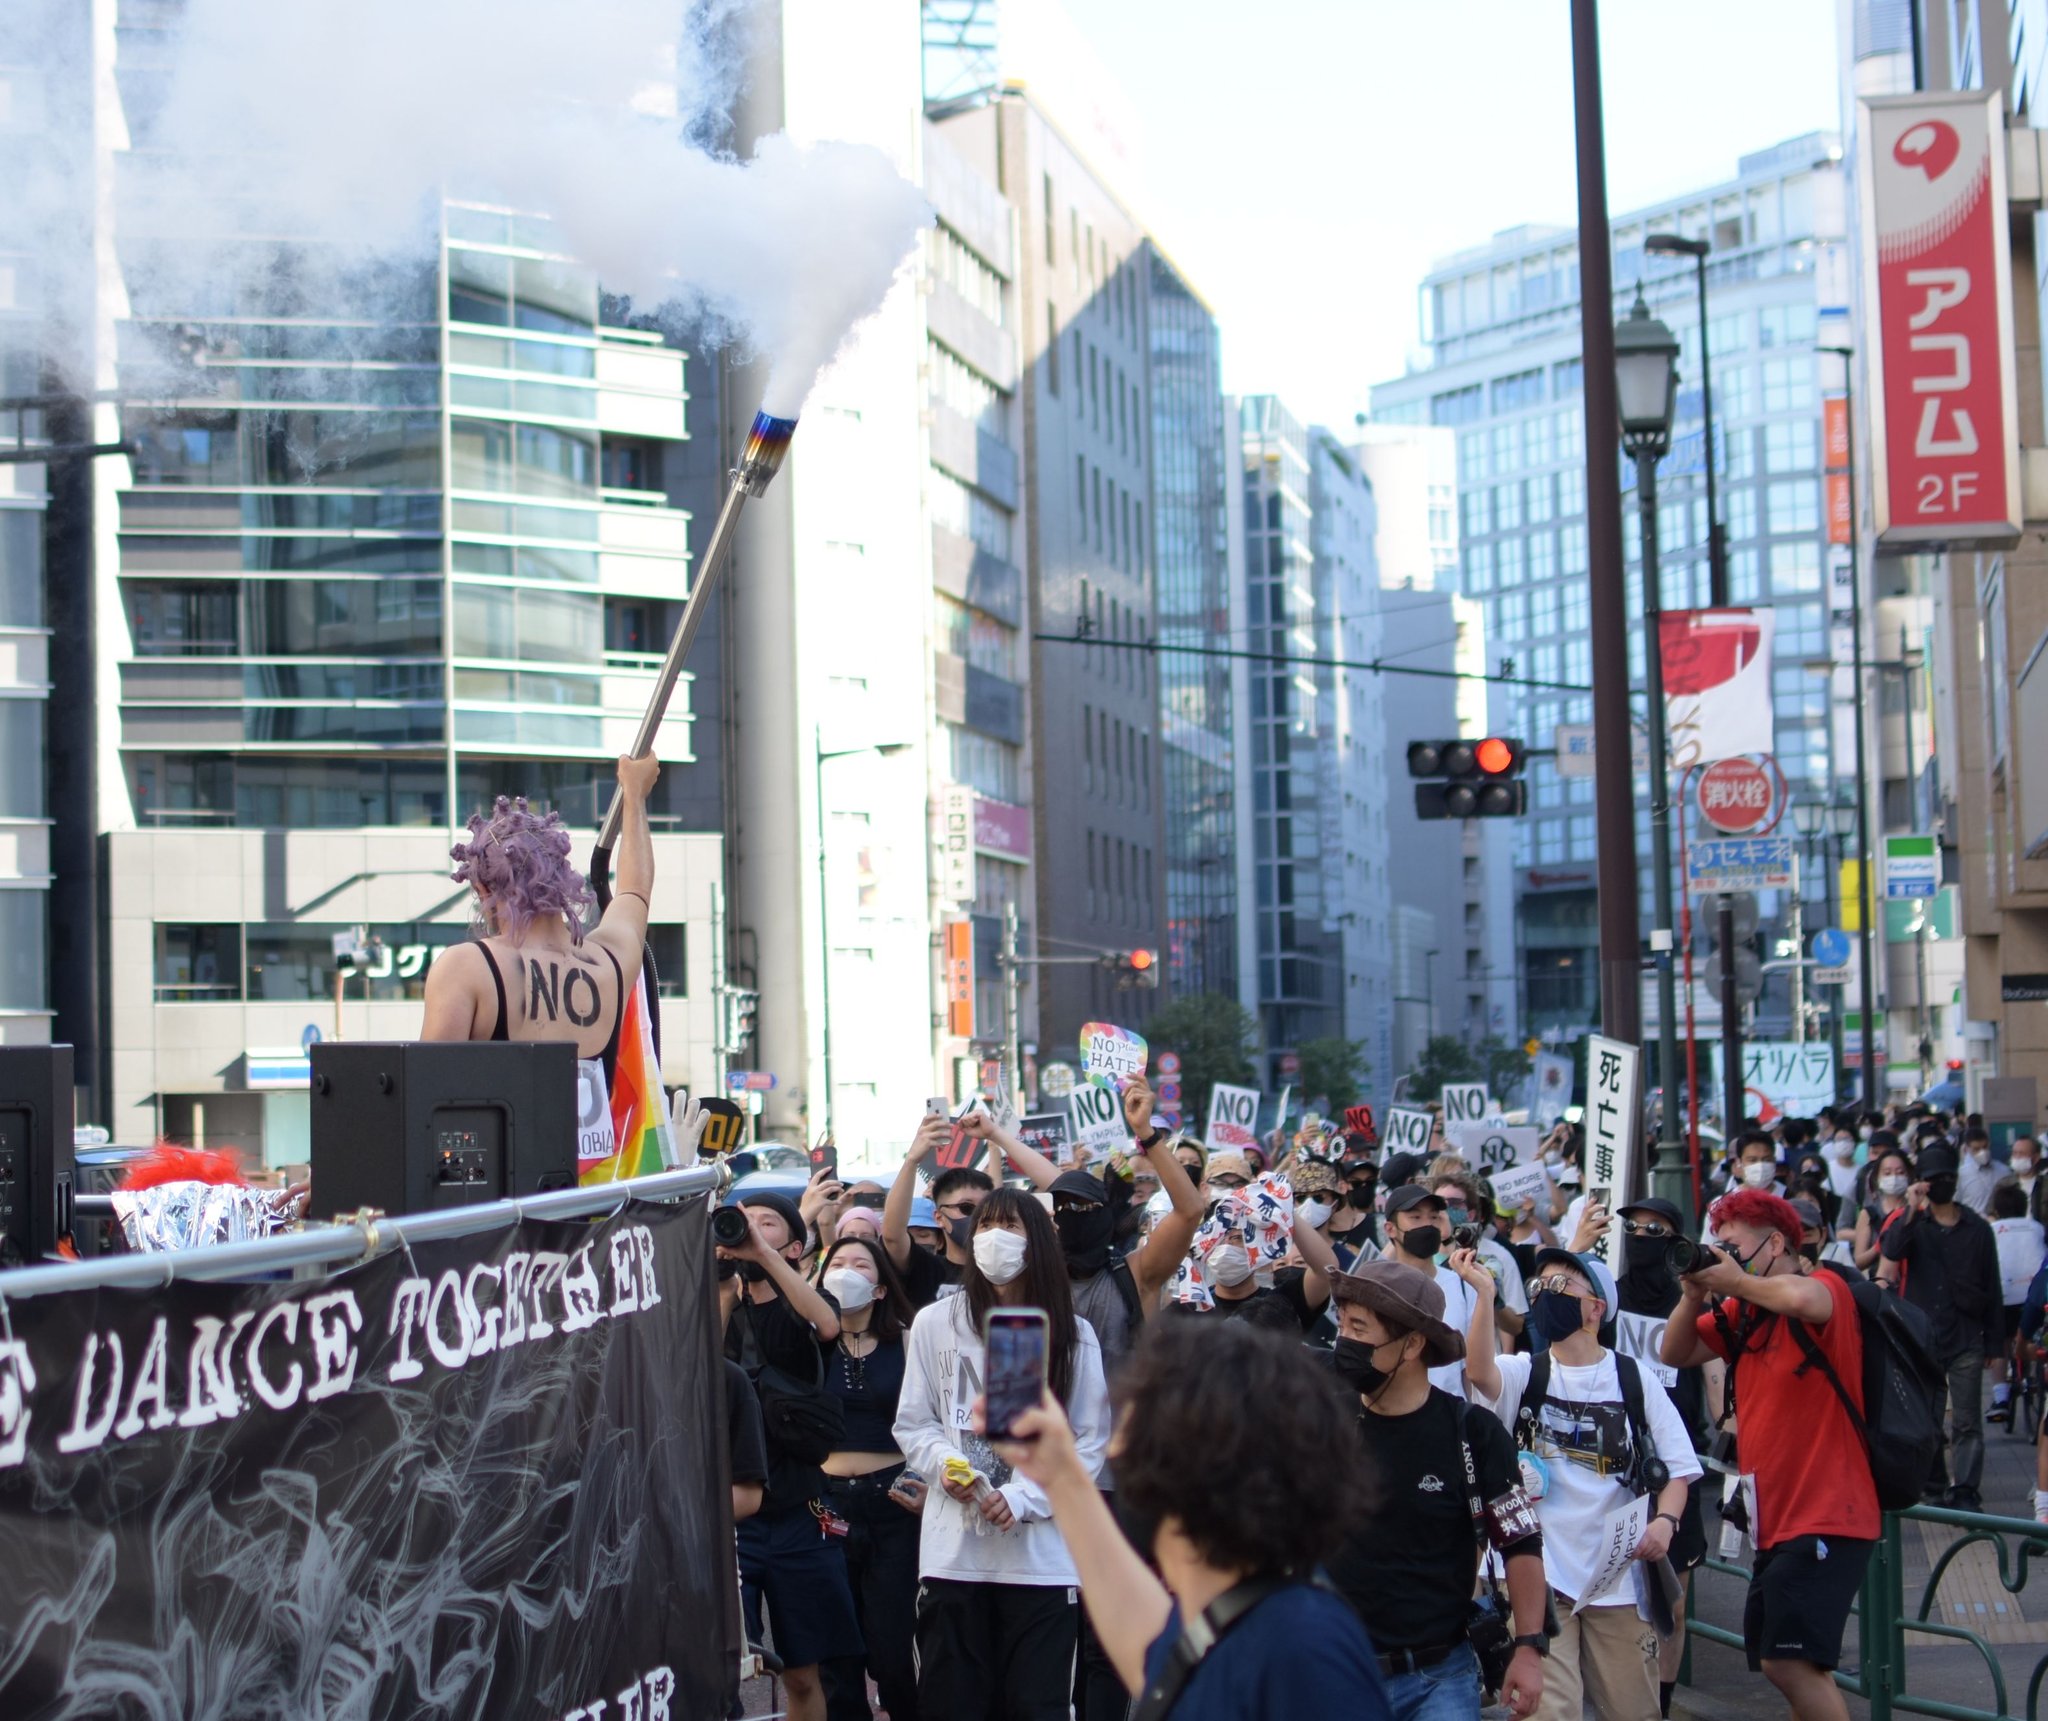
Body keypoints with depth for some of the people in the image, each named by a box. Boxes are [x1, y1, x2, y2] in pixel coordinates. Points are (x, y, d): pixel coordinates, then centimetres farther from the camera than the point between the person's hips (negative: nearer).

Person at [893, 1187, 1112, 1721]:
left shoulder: (1073, 1335, 5)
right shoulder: (936, 1323, 3)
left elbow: (1091, 1441, 1)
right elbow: (913, 1424, 7)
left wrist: (1024, 1497, -12)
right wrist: (944, 1464, -14)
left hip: (1044, 1556, 0)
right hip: (953, 1553, 0)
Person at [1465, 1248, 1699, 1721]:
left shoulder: (1635, 1380, 4)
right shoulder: (1524, 1374, 3)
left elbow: (1677, 1466, 5)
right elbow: (1478, 1371, -21)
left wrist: (1665, 1520, -14)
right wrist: (1484, 1295, -31)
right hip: (1539, 1575, -1)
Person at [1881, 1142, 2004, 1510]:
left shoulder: (1977, 1228, 6)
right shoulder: (1912, 1223, 6)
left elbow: (1992, 1288, 8)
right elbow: (1892, 1251, -18)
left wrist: (1994, 1341, 5)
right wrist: (1912, 1209, -27)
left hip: (1966, 1341, -1)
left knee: (1967, 1422, -5)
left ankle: (1964, 1492, -6)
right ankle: (1930, 1484, 19)